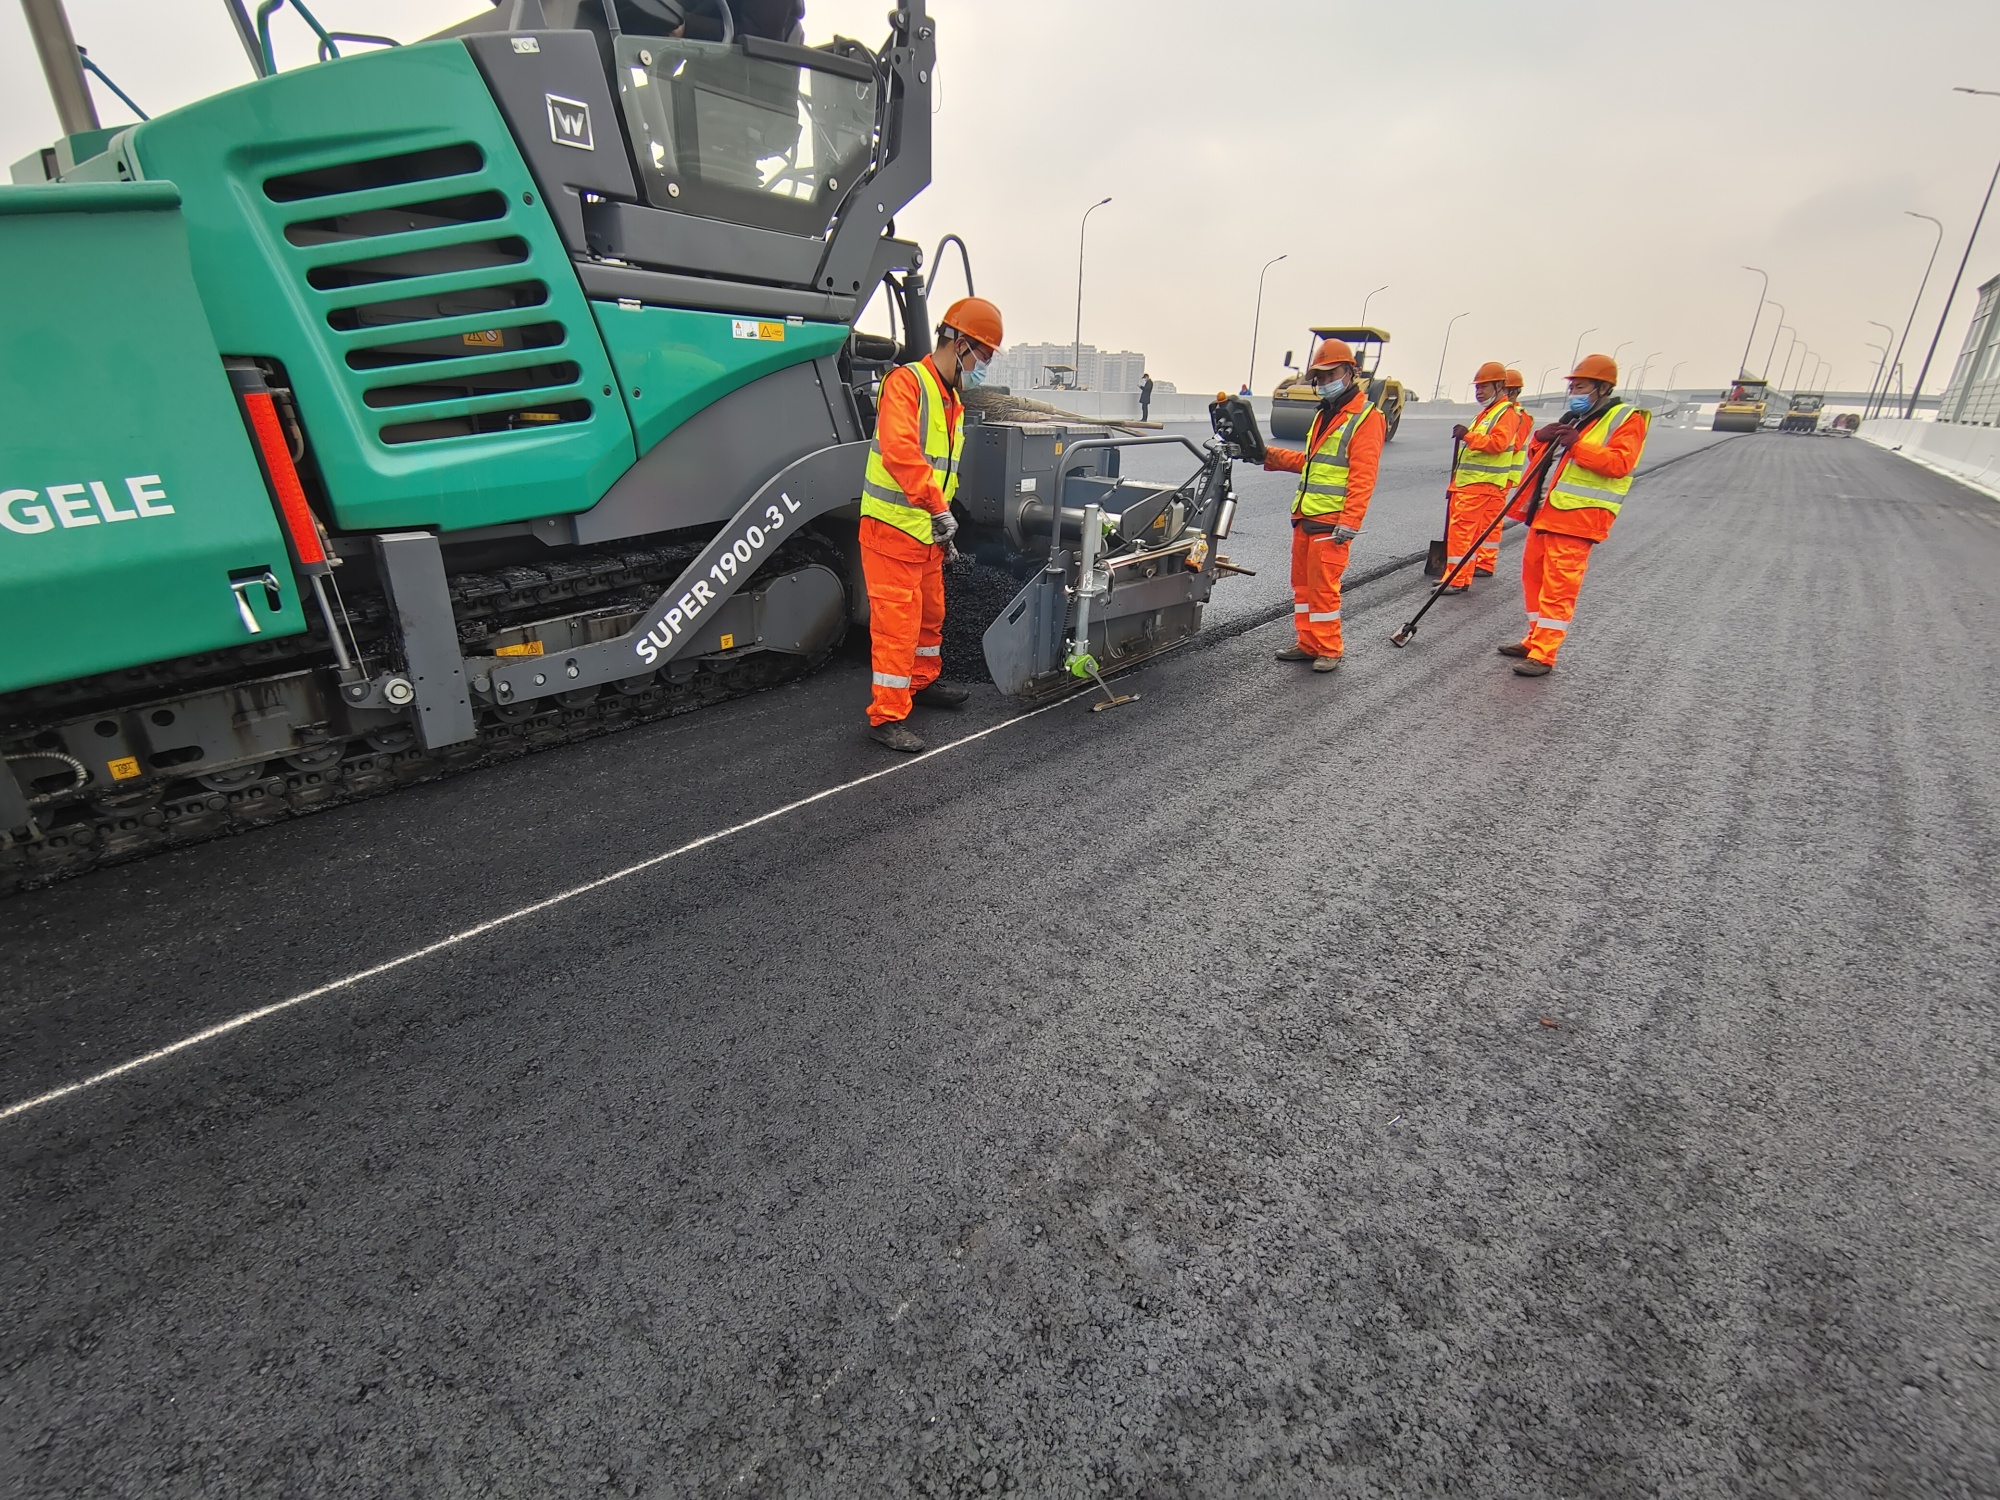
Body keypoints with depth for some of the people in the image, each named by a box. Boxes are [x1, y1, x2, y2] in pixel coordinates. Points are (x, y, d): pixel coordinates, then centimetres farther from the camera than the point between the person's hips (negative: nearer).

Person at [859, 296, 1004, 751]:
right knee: (897, 622, -7)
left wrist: (943, 524, 22)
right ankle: (886, 717, 0)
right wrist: (938, 508, -33)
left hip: (928, 531, 9)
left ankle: (924, 681, 40)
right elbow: (899, 451, -30)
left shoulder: (952, 400, 17)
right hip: (891, 528, -9)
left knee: (931, 612, 20)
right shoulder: (906, 382, -14)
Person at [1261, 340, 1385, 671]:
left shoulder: (1365, 417, -8)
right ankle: (1307, 643, 21)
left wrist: (1349, 522, -22)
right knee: (1302, 582, 12)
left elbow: (1362, 477, -15)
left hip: (1331, 520, -9)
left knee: (1324, 585, -6)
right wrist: (1271, 456, 14)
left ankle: (1329, 650, 5)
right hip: (1304, 515, 9)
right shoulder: (1324, 414, 21)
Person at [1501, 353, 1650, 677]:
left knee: (1559, 587, -11)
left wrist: (1577, 445, -20)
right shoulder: (1572, 419, 23)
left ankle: (1543, 656, -11)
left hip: (1577, 518, -8)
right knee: (1533, 576, 11)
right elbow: (1541, 459, 23)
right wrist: (1540, 440, 2)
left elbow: (1619, 463, -14)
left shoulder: (1627, 419, 0)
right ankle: (1534, 640, 23)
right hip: (1545, 513, 8)